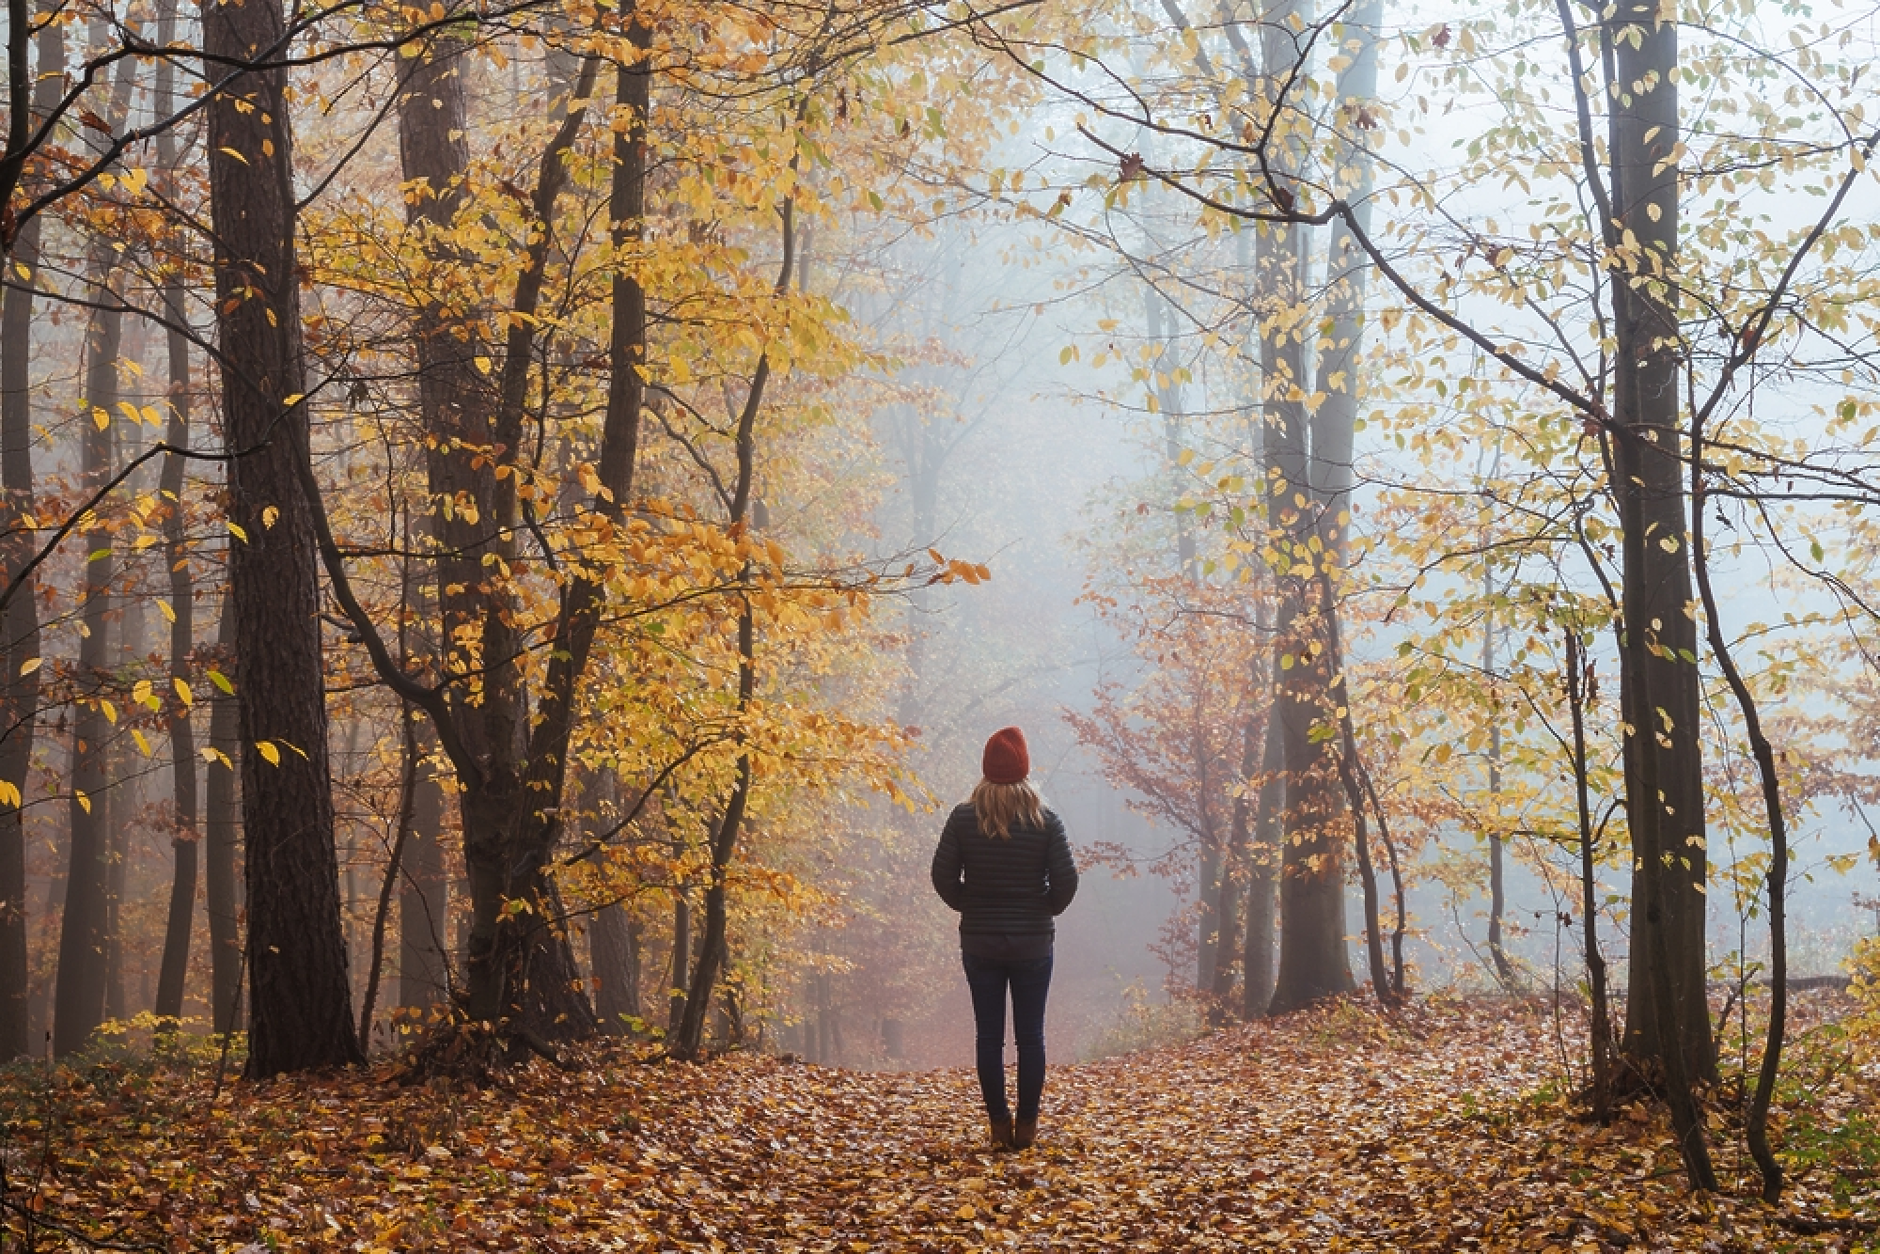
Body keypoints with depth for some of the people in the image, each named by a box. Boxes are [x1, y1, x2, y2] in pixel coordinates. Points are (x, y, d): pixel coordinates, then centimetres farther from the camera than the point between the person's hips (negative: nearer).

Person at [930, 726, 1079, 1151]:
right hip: (1033, 944, 0)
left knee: (988, 1036, 6)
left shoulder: (963, 818, -6)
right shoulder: (1046, 821, -8)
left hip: (979, 943, 1)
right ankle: (1027, 1126, 8)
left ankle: (999, 1124, 6)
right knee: (1030, 1036, 7)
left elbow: (944, 877, -4)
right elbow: (1066, 880, -8)